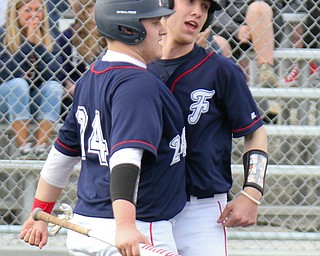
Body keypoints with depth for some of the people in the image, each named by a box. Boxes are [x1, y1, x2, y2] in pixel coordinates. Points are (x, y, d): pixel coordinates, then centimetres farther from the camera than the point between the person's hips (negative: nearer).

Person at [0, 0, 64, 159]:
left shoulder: (47, 40, -1)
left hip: (37, 101, 3)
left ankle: (40, 147, -32)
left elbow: (54, 74, -17)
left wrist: (38, 42, -20)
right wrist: (29, 41, -23)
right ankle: (22, 148, -36)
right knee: (19, 83, -31)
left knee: (54, 86, -24)